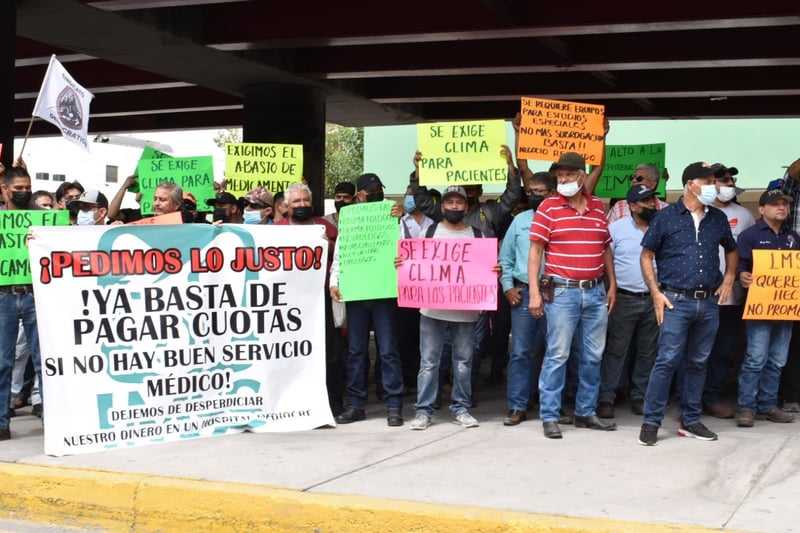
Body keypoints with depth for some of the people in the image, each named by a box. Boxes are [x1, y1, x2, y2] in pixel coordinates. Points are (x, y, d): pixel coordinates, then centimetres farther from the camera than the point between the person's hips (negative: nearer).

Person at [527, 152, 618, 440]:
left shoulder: (598, 207, 9)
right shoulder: (549, 207, -4)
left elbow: (606, 248, 18)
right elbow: (535, 251, -6)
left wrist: (612, 285, 13)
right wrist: (534, 292, -12)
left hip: (596, 292, 5)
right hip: (562, 292, -5)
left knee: (593, 356, 10)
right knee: (557, 355, -3)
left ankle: (585, 412, 21)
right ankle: (549, 416, 5)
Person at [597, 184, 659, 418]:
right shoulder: (616, 228, -2)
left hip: (653, 299, 3)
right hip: (624, 299, -3)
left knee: (648, 352, 9)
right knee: (616, 351, 0)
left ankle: (639, 396, 20)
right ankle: (606, 398, 5)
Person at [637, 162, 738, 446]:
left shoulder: (718, 218, 11)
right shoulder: (666, 217, -2)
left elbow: (732, 250, 27)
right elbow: (646, 256, 1)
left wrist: (729, 279, 11)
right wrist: (656, 294, -6)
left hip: (709, 303, 5)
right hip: (676, 301, -4)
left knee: (698, 363, 11)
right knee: (667, 361, -8)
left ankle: (690, 421, 21)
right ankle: (651, 422, 0)